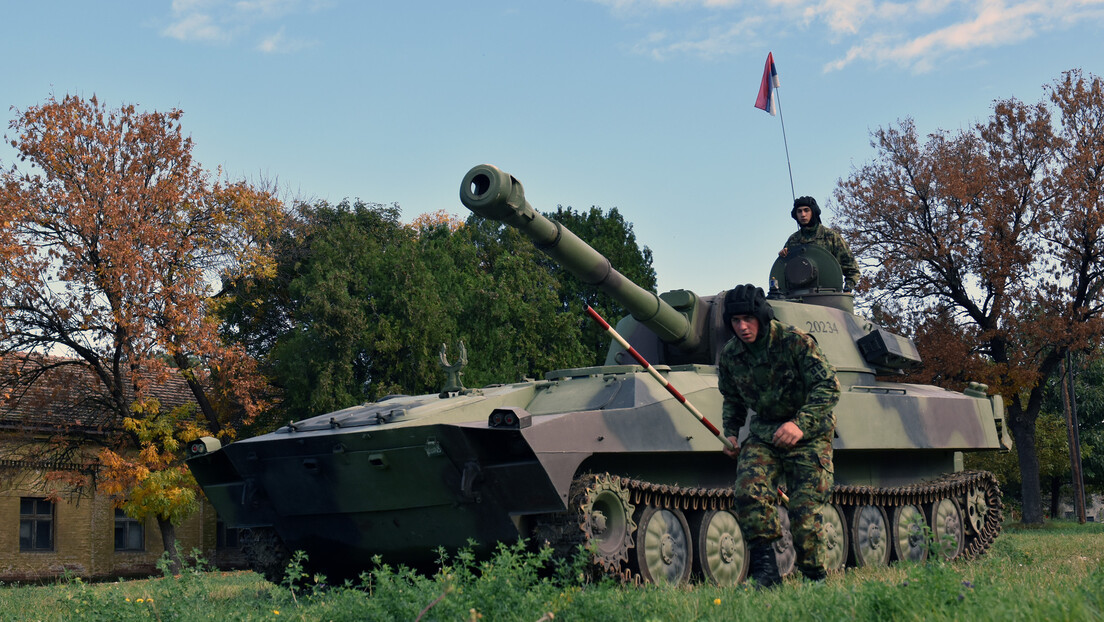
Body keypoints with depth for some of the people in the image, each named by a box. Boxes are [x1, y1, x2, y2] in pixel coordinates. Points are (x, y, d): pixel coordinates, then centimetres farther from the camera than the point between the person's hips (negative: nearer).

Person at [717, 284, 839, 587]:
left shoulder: (795, 341, -18)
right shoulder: (729, 356, -2)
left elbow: (828, 387, -20)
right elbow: (732, 400, 17)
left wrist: (800, 424, -31)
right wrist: (730, 434, 2)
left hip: (809, 434, -4)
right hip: (763, 433, 4)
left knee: (804, 507, -10)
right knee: (749, 490, -22)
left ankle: (815, 576, 10)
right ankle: (765, 568, -14)